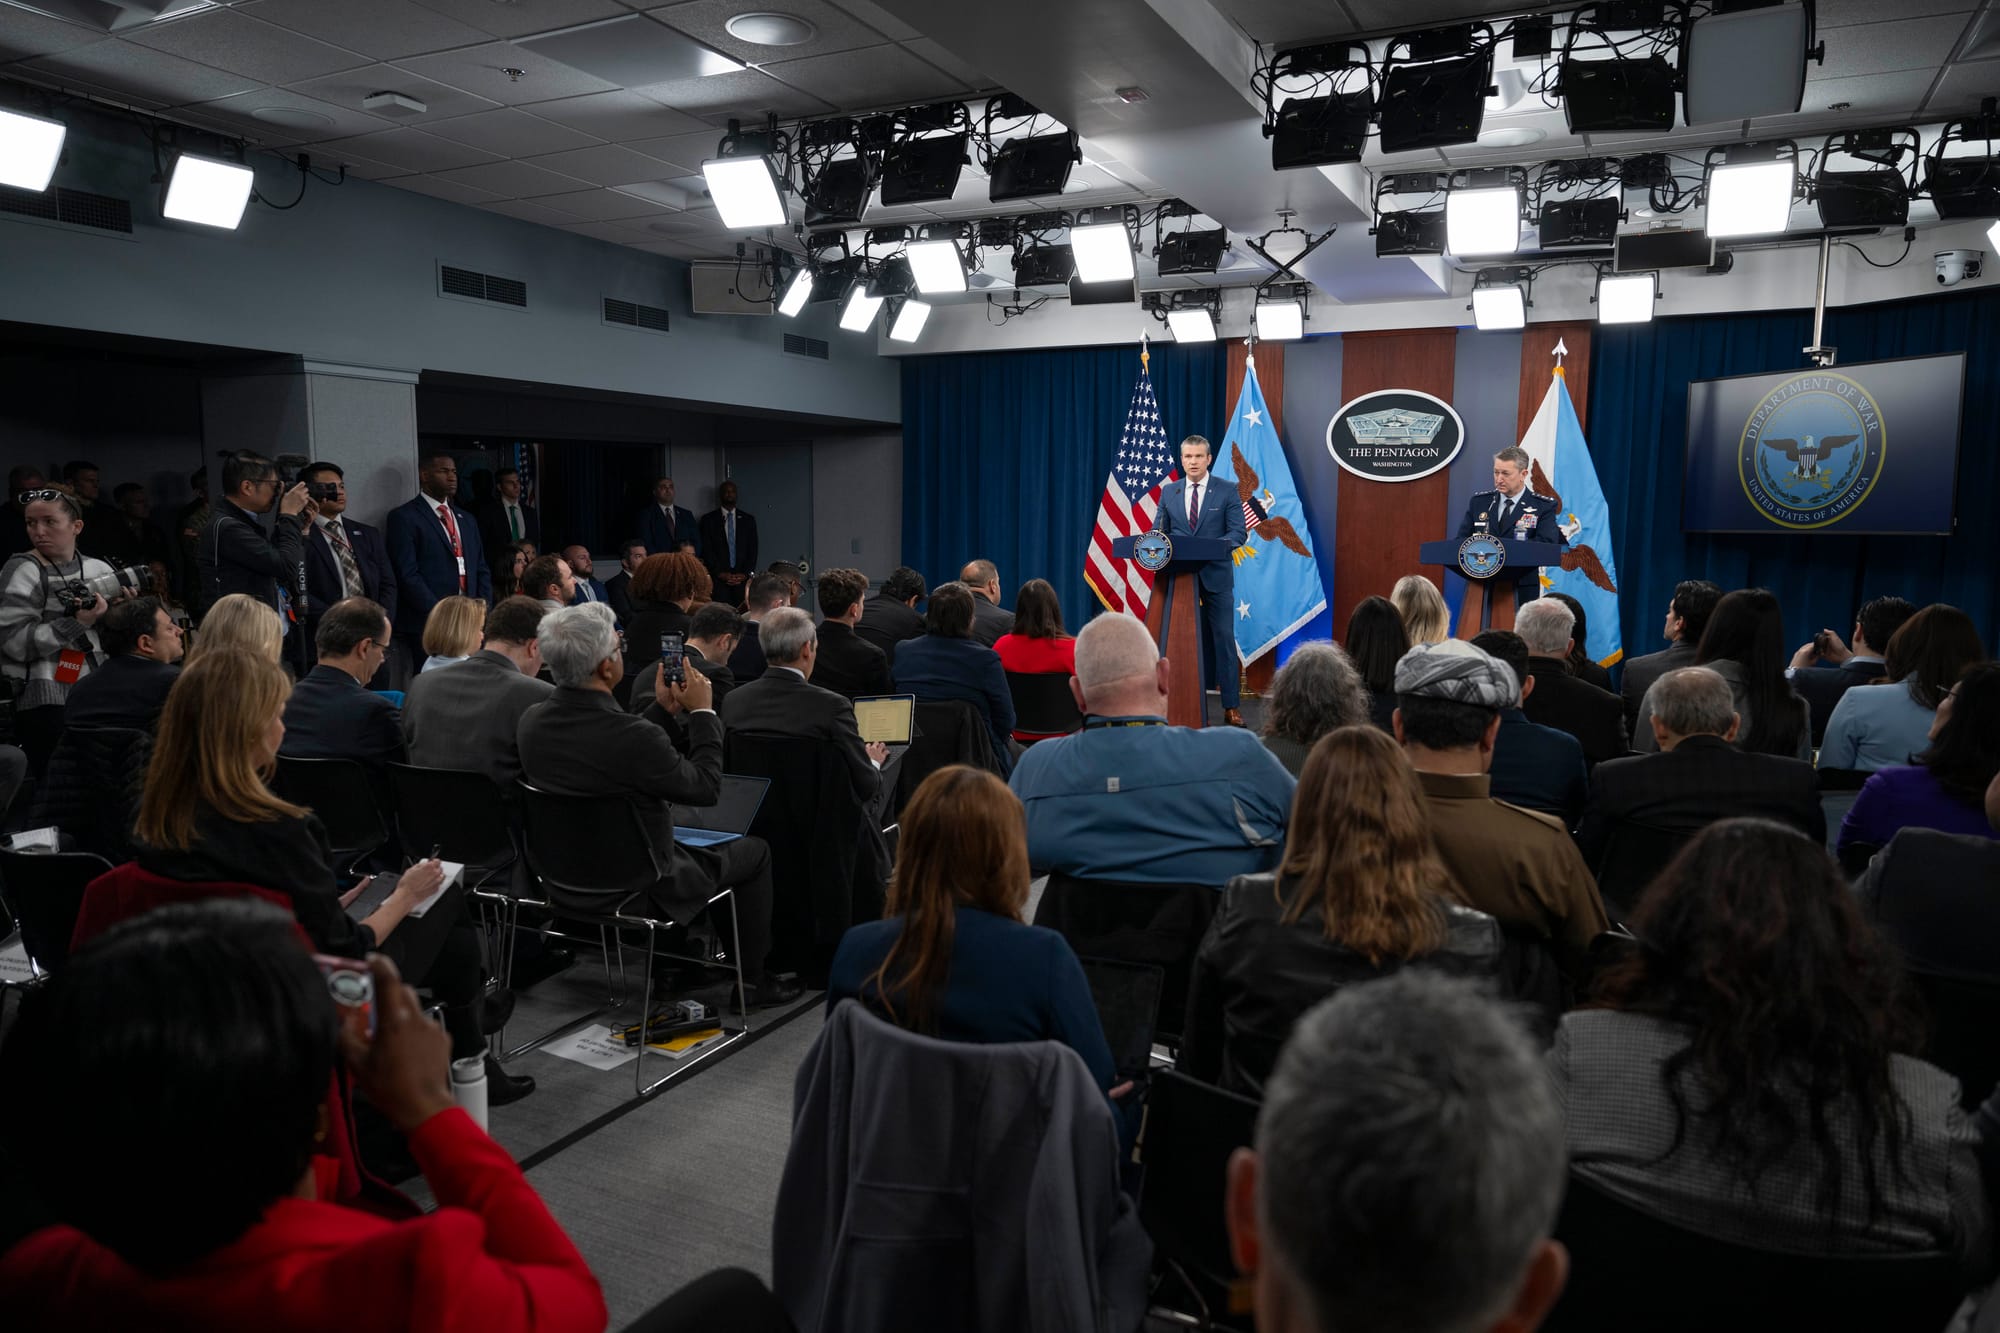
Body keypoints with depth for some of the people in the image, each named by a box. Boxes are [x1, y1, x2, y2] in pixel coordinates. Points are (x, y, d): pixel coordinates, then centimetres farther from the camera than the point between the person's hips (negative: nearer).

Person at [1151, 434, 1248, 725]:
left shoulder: (1227, 489, 0)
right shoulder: (1168, 491, 8)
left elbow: (1238, 532, -5)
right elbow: (1158, 531, 9)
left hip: (1215, 574, -3)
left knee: (1224, 637, -2)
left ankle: (1231, 705, 3)